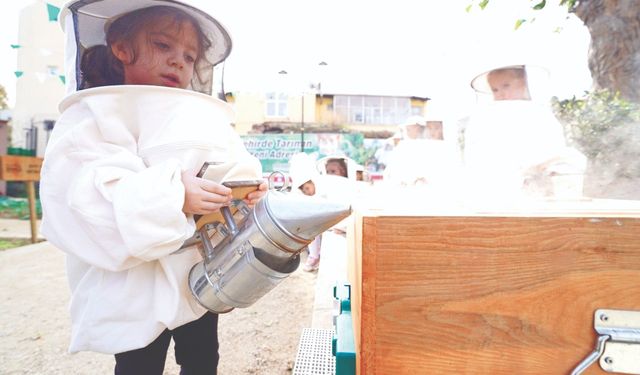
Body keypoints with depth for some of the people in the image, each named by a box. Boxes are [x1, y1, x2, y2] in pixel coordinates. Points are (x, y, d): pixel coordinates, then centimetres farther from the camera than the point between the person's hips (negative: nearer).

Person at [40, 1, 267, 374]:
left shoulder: (204, 119, 13)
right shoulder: (96, 116, -7)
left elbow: (233, 168, 11)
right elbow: (83, 195, -21)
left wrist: (249, 187, -13)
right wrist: (173, 196, -33)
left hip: (203, 279, 6)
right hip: (138, 289, -5)